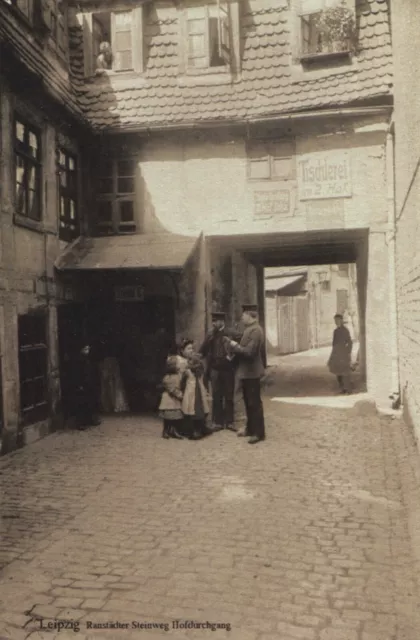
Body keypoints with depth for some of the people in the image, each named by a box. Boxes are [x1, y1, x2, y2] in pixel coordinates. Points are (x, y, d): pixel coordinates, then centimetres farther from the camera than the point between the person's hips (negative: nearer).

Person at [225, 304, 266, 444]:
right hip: (247, 371, 10)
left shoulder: (255, 330, -20)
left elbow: (249, 351, -26)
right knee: (249, 402, 18)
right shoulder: (250, 329, 12)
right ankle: (250, 428, 29)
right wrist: (233, 344, 4)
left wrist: (235, 345, -17)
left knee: (255, 402, -3)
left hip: (251, 372, -10)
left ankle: (259, 433, 5)